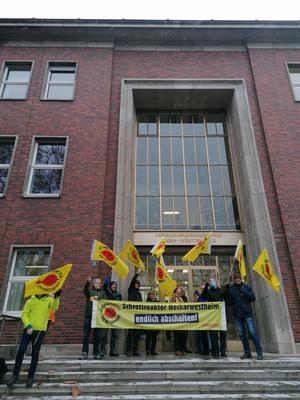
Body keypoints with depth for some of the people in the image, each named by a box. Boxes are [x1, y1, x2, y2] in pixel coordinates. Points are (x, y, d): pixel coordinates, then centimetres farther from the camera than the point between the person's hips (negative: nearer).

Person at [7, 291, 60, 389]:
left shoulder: (49, 300, 1)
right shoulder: (30, 301, 5)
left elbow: (55, 307, -17)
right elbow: (24, 314, 2)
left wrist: (56, 297, -38)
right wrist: (28, 325, -13)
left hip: (40, 331, -1)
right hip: (28, 330, 1)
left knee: (35, 354, 6)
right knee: (21, 351, 0)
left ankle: (30, 377, 19)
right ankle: (15, 375, 18)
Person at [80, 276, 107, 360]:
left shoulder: (102, 292, 13)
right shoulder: (89, 291, 8)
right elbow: (85, 291, -16)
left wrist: (98, 298, -18)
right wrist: (88, 282, -35)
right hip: (88, 315, -1)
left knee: (97, 335, 5)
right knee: (86, 334, -1)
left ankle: (96, 353, 14)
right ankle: (85, 353, 6)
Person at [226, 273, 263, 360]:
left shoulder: (246, 287, 4)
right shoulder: (231, 289, 7)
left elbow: (253, 298, -2)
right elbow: (230, 302, 11)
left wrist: (244, 292, -13)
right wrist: (226, 301, -11)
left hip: (247, 313, -2)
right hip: (237, 314, 3)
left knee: (252, 332, -8)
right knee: (242, 334, 6)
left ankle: (259, 352, 0)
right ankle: (247, 352, 16)